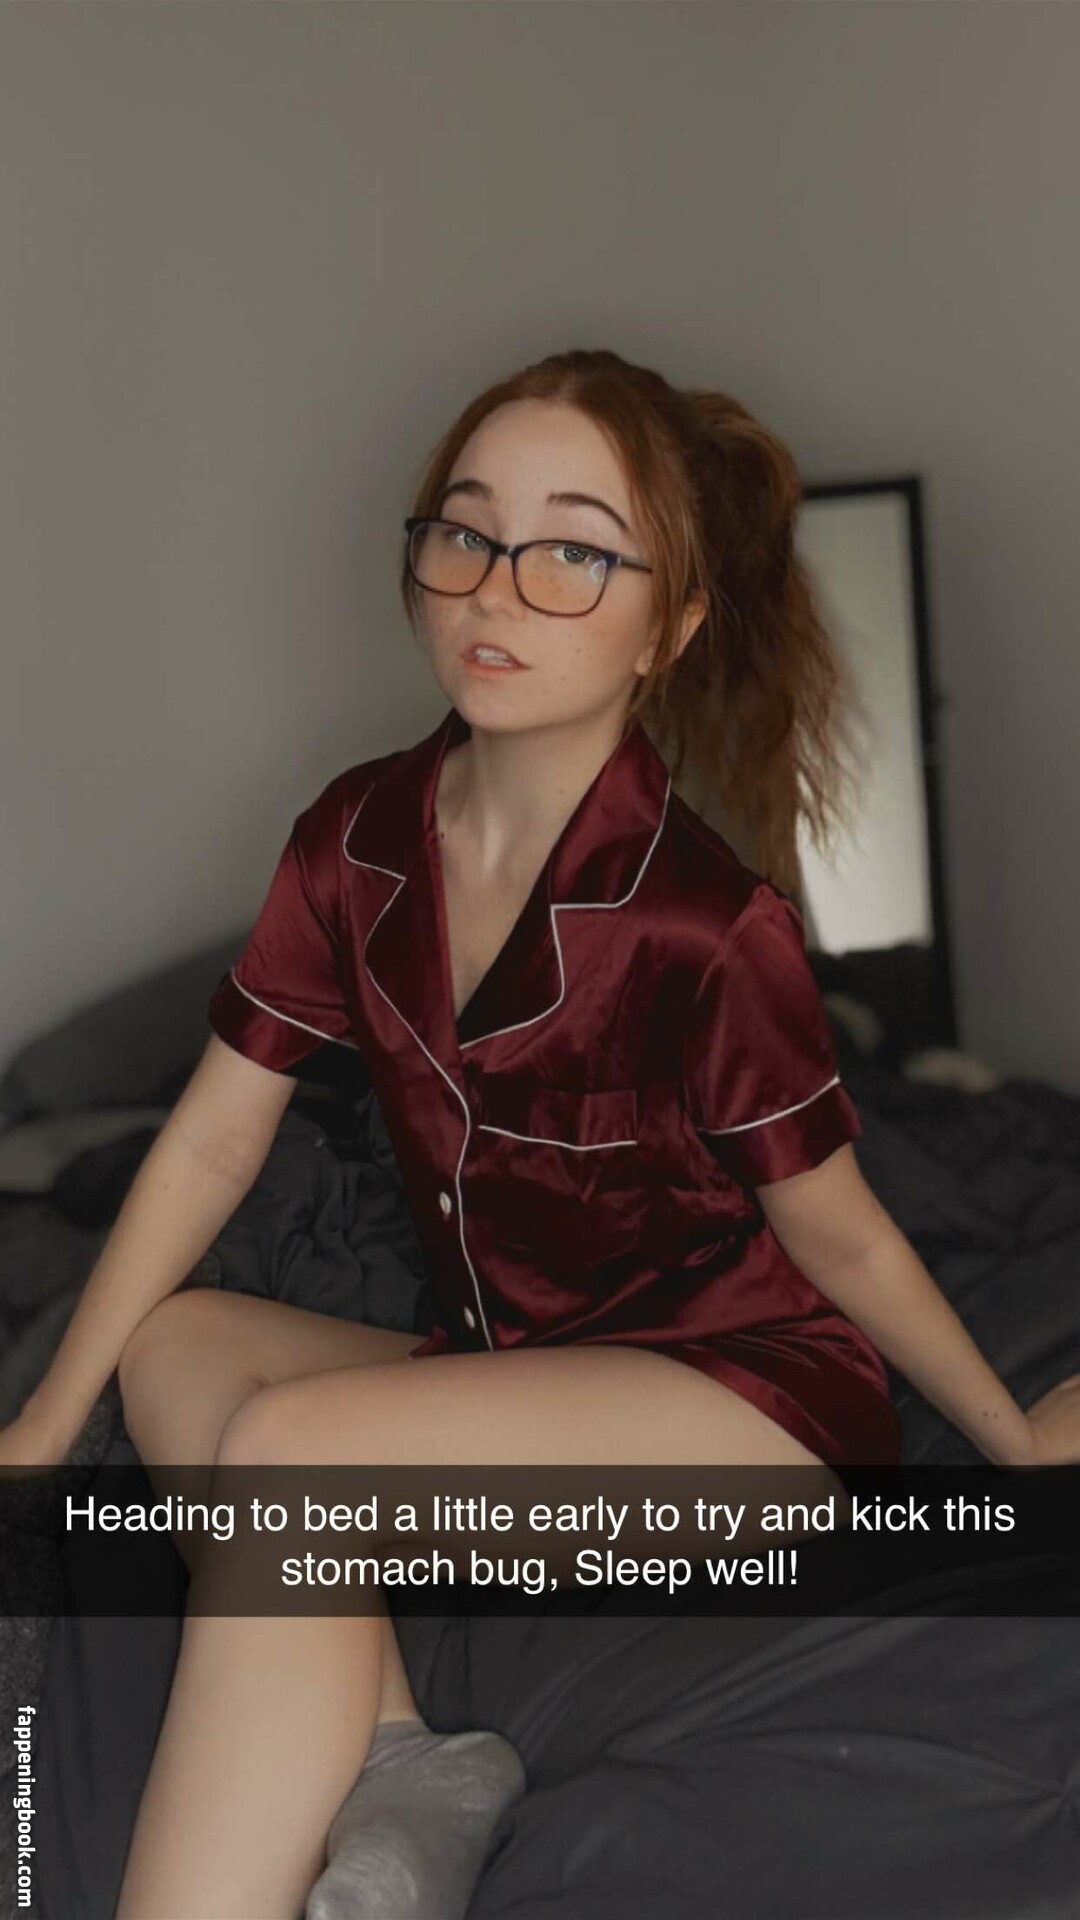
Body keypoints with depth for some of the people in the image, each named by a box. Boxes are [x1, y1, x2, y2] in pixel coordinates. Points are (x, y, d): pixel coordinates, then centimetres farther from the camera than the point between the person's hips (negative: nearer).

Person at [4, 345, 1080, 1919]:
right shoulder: (360, 839, -5)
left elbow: (834, 1231, -8)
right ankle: (394, 1772, -23)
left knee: (291, 1441, -27)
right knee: (177, 1341, -13)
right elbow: (214, 1138, 0)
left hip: (754, 1394, -6)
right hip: (509, 1385, 7)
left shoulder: (704, 923, -21)